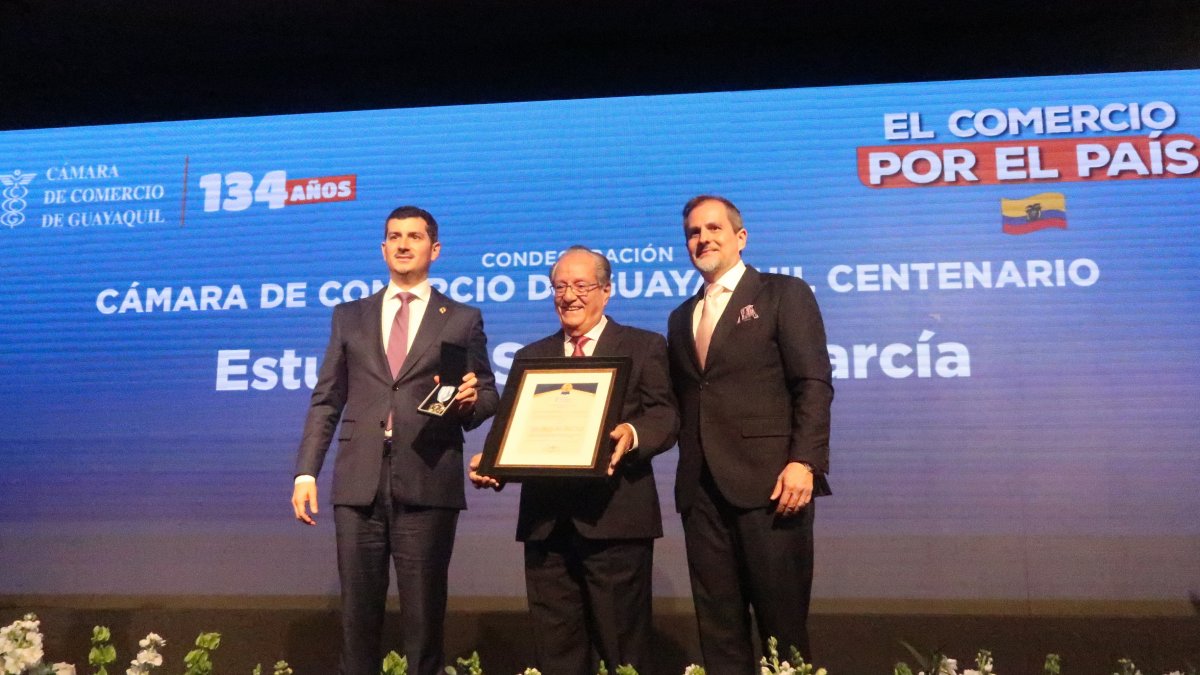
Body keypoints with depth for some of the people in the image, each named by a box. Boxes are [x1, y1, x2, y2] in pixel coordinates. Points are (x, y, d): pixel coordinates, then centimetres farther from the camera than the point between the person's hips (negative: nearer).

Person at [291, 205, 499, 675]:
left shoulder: (463, 320, 9)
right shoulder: (349, 316, 16)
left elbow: (488, 396, 9)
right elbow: (326, 400, 12)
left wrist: (471, 400, -14)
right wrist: (306, 471, 3)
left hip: (428, 483, -2)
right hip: (359, 482, 2)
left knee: (424, 611, 6)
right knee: (357, 609, 8)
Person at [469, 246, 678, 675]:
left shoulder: (645, 347, 5)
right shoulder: (531, 356, 17)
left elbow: (665, 418, -5)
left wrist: (631, 434, -27)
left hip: (615, 515, -4)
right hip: (546, 519, 4)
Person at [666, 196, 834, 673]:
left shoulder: (784, 294, 4)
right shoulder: (681, 317, 21)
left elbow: (814, 384, -5)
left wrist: (803, 461, -16)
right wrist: (689, 466, 4)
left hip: (769, 481, -5)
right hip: (702, 490, 5)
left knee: (782, 626, 2)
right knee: (718, 628, 9)